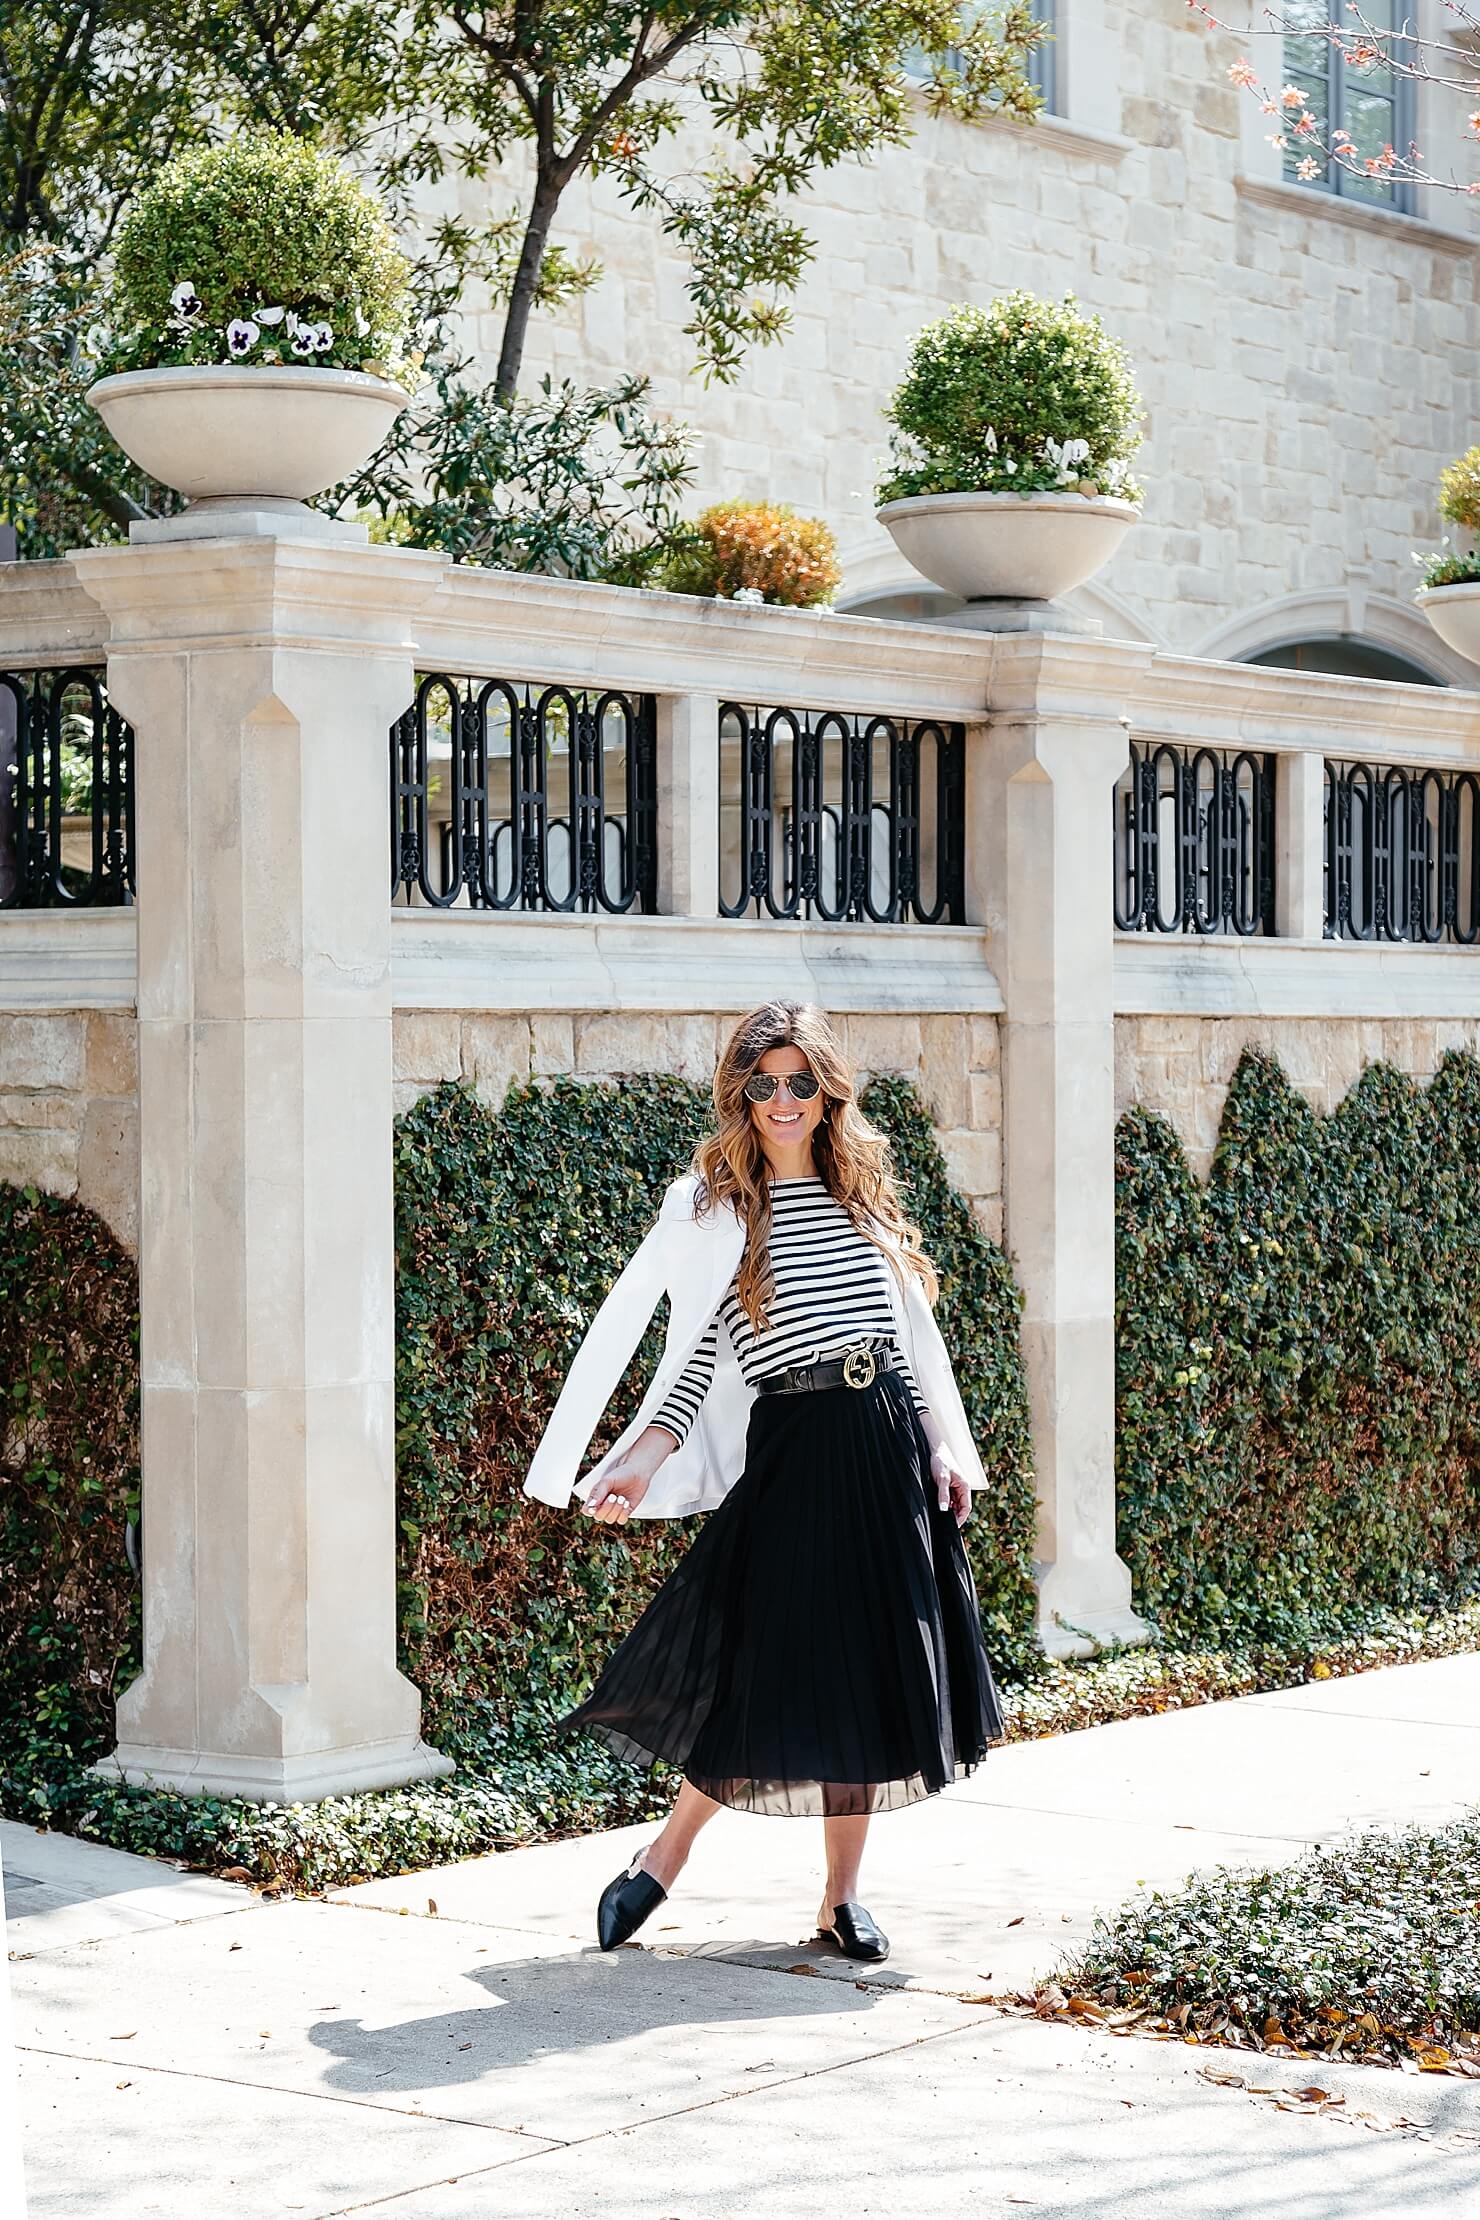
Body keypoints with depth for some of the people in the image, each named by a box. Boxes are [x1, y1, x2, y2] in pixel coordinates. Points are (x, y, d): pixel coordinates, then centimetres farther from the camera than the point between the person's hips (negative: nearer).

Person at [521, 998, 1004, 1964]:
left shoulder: (864, 1193, 12)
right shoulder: (712, 1209, 0)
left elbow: (910, 1332, 15)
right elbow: (697, 1360, -1)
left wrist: (942, 1446, 7)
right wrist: (643, 1460, -13)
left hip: (891, 1443, 4)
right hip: (792, 1452, -4)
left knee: (875, 1675, 6)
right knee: (776, 1676, -6)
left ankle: (844, 1893, 16)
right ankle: (665, 1859, 13)